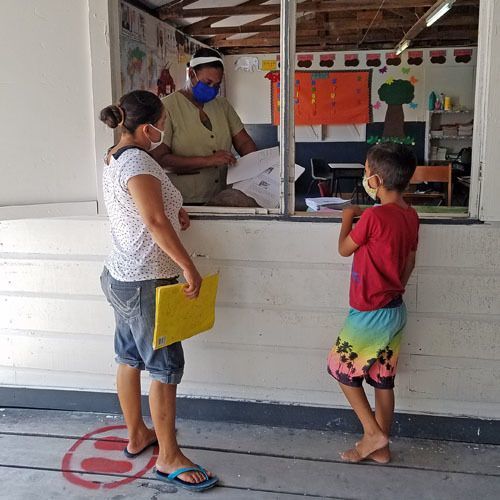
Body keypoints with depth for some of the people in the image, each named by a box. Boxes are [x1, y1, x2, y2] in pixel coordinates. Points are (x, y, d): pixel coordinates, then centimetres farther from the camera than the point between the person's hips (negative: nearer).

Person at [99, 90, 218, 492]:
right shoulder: (137, 161, -20)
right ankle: (169, 458, 13)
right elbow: (156, 222, -28)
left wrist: (173, 210, 9)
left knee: (130, 357, 19)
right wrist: (189, 267, -22)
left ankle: (137, 435, 35)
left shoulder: (115, 158, 11)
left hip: (121, 277, 10)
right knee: (166, 367, 0)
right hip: (145, 283, -10)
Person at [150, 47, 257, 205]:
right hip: (184, 203, -6)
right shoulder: (168, 106, -4)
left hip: (220, 199, 6)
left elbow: (244, 142, 14)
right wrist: (207, 161, -18)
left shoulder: (222, 105, 17)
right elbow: (159, 158, -12)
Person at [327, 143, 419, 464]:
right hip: (395, 310, 8)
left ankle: (373, 433, 13)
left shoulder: (373, 216, -22)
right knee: (383, 378, 15)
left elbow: (344, 249, -7)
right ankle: (380, 447, 26)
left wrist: (347, 219, 9)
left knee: (342, 368, 11)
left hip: (370, 314, -8)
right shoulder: (411, 216, 2)